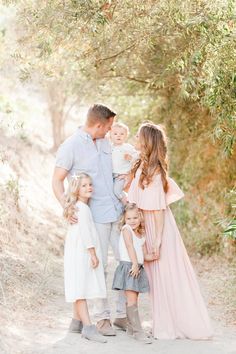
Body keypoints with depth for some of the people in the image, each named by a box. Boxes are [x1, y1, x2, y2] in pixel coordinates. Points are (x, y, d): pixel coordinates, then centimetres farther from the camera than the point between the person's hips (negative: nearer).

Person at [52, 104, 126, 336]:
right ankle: (102, 317, 11)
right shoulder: (71, 146, -6)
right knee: (99, 267, -1)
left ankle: (122, 314, 14)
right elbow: (57, 180, -6)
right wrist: (67, 206, -19)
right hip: (94, 215, -6)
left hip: (117, 211, 6)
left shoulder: (105, 144, 14)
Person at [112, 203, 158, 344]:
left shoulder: (142, 235, 16)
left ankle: (132, 328, 23)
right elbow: (130, 247, -16)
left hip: (138, 268, 7)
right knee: (132, 300, -11)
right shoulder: (126, 229, -5)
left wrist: (151, 257, -9)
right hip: (128, 267, -7)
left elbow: (144, 255, 13)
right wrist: (134, 264, -26)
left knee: (133, 300, 13)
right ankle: (138, 331, -14)